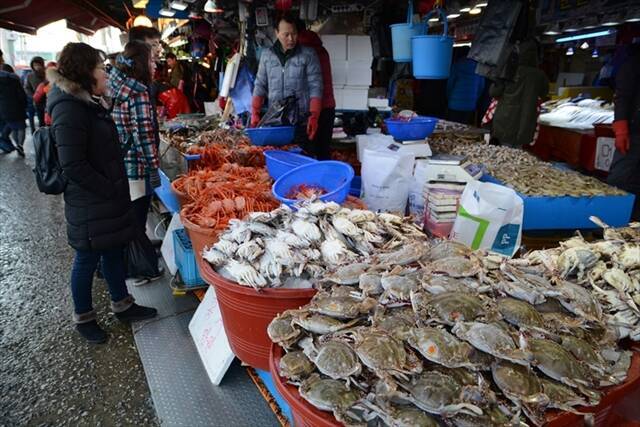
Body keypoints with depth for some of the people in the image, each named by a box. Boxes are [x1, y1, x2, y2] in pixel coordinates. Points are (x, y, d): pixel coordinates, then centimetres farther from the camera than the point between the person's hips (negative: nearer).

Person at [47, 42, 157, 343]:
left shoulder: (88, 102, 11)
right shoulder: (69, 108, -20)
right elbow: (72, 164, -24)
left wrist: (115, 187, 11)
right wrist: (109, 189, -18)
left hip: (107, 199, 9)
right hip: (89, 204, -9)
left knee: (114, 251, 18)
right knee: (88, 259, 7)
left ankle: (122, 305, 35)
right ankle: (83, 318, 28)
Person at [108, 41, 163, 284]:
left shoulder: (116, 86, 9)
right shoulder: (138, 93, -16)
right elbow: (143, 135, -18)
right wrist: (153, 167, -14)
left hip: (116, 166, 8)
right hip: (134, 168, -8)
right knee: (137, 225, 4)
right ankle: (148, 269, 19)